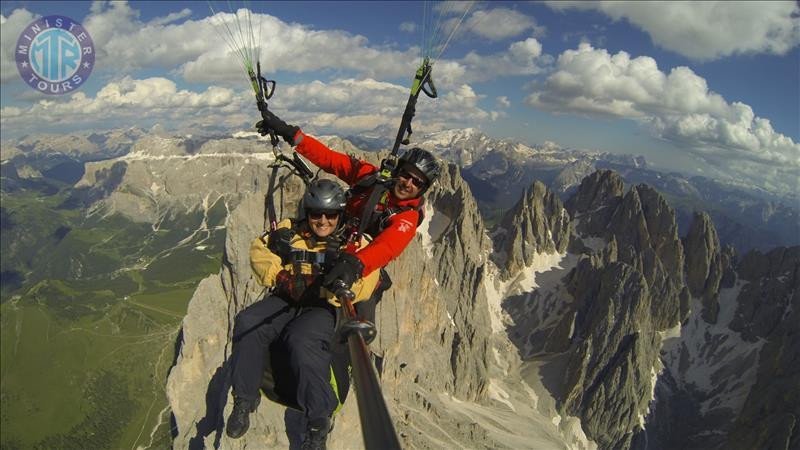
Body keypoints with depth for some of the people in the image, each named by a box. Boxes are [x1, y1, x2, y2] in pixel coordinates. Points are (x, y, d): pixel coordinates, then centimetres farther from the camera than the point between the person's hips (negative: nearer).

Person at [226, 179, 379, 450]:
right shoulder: (291, 231, 9)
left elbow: (363, 285, -14)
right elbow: (259, 250, 11)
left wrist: (322, 289, -26)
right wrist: (279, 277, -7)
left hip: (322, 308, -4)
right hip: (285, 301, 4)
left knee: (302, 341, -35)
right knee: (247, 322, -24)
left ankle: (319, 420, -20)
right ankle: (245, 399, -6)